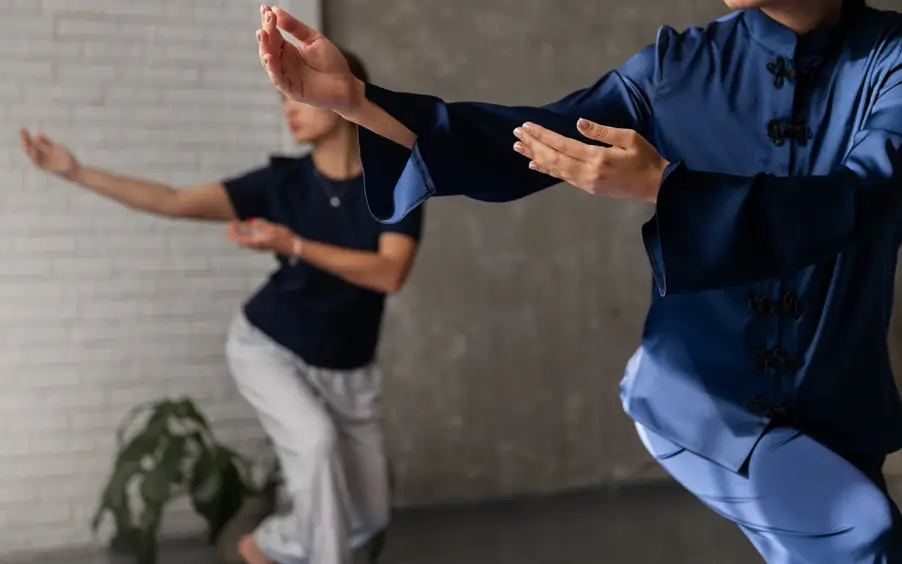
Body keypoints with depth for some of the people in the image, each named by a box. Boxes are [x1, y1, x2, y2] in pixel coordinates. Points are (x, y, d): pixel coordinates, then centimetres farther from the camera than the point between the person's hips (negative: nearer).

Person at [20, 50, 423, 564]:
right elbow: (175, 202, -14)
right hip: (267, 347, -1)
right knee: (316, 440, -31)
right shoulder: (283, 182, -10)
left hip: (348, 370, 1)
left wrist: (293, 245, -33)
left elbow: (390, 274, -28)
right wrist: (76, 171, -20)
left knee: (367, 519, 5)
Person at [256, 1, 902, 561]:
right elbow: (528, 144, -9)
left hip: (837, 409, 2)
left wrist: (659, 185, -36)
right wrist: (355, 97, -20)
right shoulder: (677, 63, -3)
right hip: (702, 394, -1)